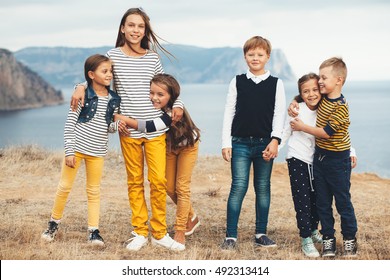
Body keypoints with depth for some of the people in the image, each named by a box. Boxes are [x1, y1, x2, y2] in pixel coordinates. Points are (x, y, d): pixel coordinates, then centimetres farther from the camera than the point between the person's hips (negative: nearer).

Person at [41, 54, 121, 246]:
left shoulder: (114, 99, 2)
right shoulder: (83, 95, -9)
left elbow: (109, 127, 8)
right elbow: (70, 123, -7)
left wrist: (117, 124, -16)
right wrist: (69, 151, -12)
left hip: (97, 152, 3)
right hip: (76, 147, -3)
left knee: (94, 191, 9)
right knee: (64, 187, 5)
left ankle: (94, 231, 15)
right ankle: (54, 223, 23)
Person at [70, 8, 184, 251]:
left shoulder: (153, 58, 5)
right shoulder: (113, 56, 1)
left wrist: (177, 105, 1)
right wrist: (80, 88, -6)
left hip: (155, 128, 1)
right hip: (128, 129, -1)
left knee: (159, 181, -3)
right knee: (135, 182, 7)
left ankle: (159, 233, 9)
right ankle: (140, 233, 16)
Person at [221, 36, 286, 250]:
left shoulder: (276, 83, 5)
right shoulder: (238, 82, 6)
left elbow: (279, 114, 0)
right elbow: (229, 113, 5)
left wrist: (275, 140, -13)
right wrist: (226, 143, -1)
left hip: (265, 143, 1)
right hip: (240, 143, -1)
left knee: (263, 188, 8)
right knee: (239, 187, -6)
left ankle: (261, 234, 17)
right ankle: (231, 236, -3)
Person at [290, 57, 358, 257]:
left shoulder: (340, 106, -20)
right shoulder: (322, 98, 3)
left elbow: (327, 132, -21)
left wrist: (302, 127, -13)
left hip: (337, 159, -7)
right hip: (319, 156, 7)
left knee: (342, 201, 3)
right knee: (323, 202, 11)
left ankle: (350, 240, 16)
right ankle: (328, 239, 20)